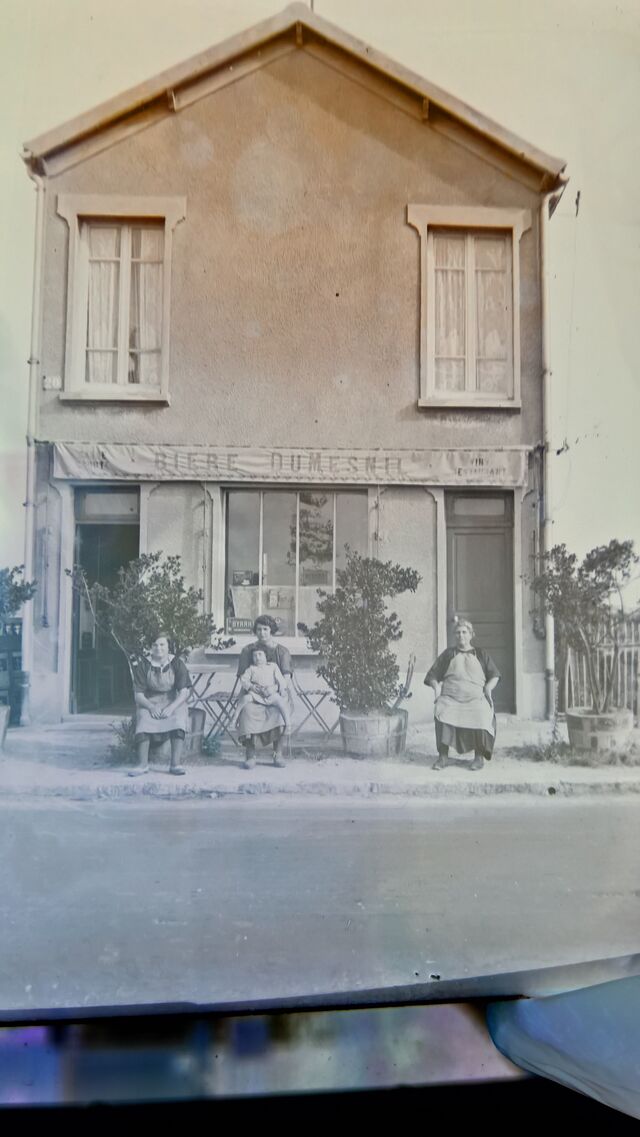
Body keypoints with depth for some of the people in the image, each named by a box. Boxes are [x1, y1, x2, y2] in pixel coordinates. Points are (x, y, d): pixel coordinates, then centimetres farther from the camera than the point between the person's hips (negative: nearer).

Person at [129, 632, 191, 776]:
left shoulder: (177, 664, -1)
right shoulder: (144, 666, 1)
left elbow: (184, 692, -6)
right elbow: (138, 694, -1)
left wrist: (171, 707, -22)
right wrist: (151, 707, -19)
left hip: (174, 703, -1)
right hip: (150, 703, 1)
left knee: (178, 719, -31)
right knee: (143, 720, -30)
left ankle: (175, 764, -30)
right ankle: (142, 764, -28)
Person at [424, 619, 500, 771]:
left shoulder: (480, 654, 21)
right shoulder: (448, 654, 21)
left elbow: (495, 675, 19)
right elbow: (432, 675, 19)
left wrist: (488, 687, 0)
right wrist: (436, 686, -1)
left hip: (476, 698, 0)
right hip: (450, 697, 1)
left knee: (481, 716, -33)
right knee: (442, 714, -32)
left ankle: (479, 756, -14)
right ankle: (443, 755, -21)